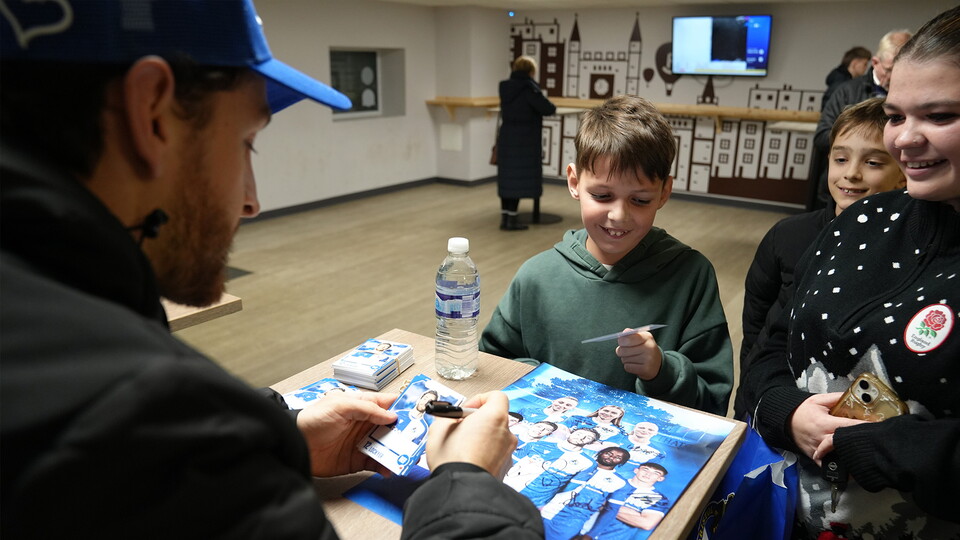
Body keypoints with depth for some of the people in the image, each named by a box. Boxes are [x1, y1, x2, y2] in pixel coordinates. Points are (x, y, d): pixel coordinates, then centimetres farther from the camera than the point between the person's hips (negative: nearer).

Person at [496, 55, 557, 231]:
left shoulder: (505, 87, 8)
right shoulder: (528, 87, -12)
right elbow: (547, 109, -12)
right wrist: (552, 107, 9)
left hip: (506, 138, 7)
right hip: (523, 141, -7)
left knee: (507, 176, 10)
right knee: (519, 178, -1)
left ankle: (504, 217, 14)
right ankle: (512, 219, 1)